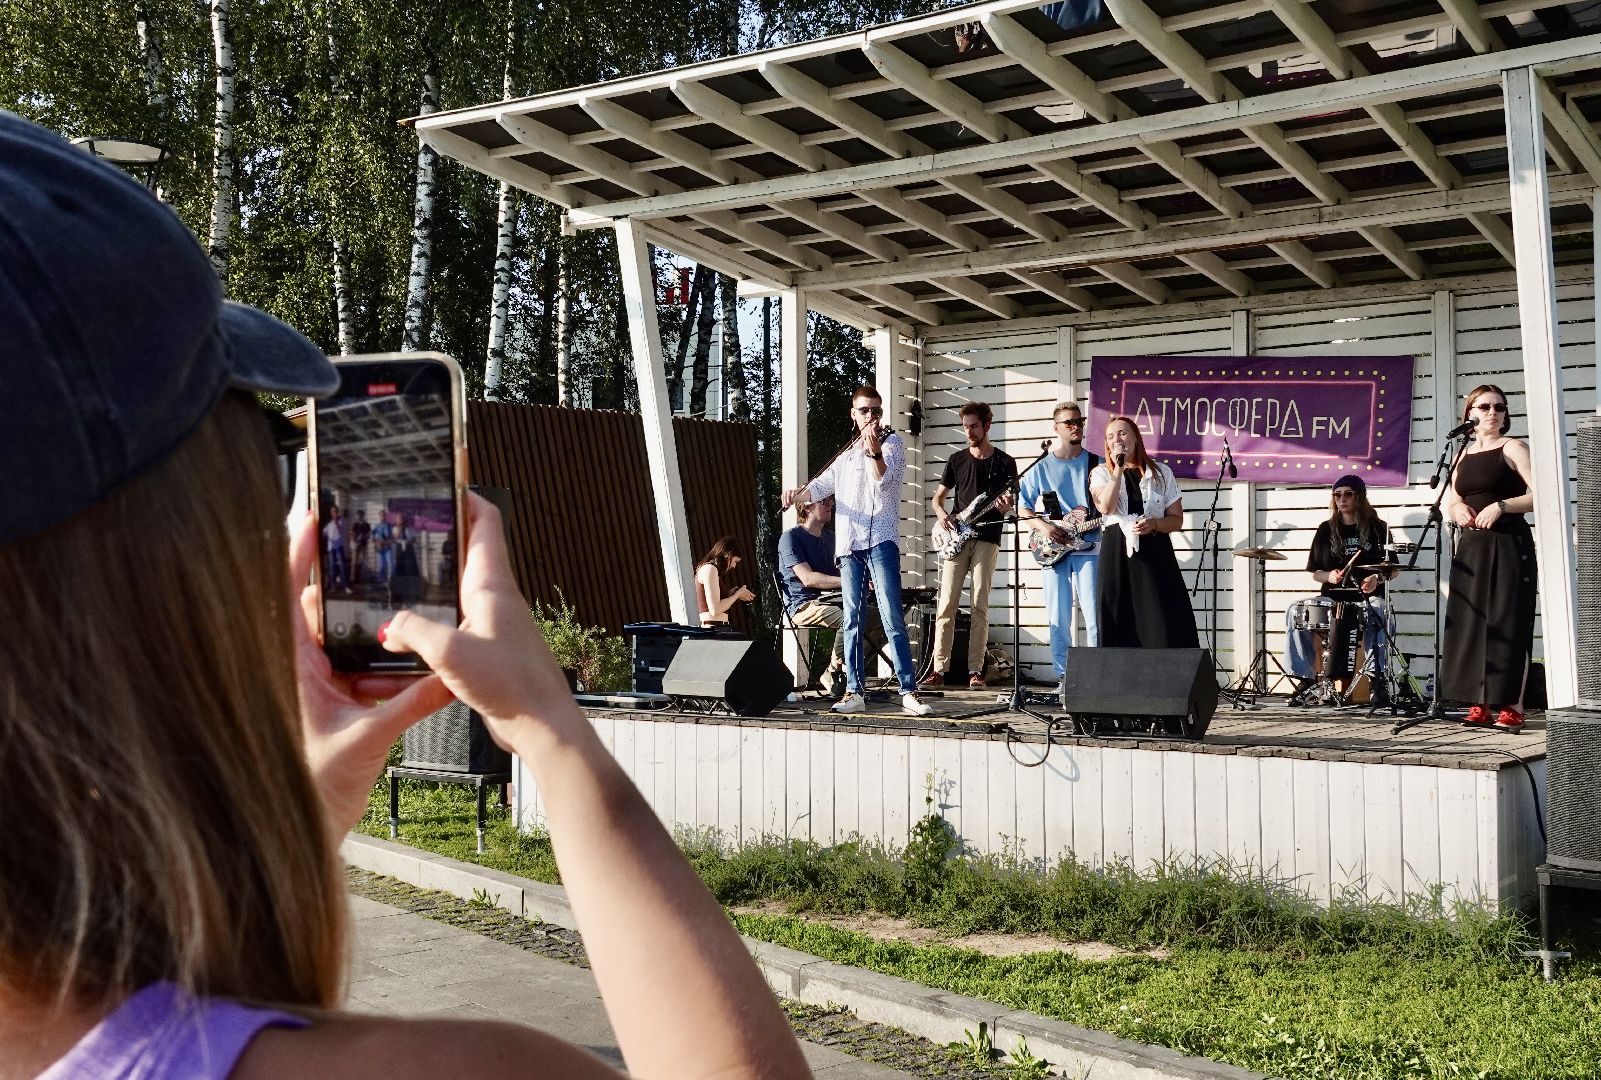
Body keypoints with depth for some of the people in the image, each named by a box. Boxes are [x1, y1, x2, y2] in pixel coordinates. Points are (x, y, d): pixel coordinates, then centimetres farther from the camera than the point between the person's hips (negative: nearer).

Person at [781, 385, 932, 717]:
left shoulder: (892, 443, 6)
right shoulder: (846, 453, 23)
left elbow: (883, 478, -12)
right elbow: (822, 485, 17)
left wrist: (874, 451, -32)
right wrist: (796, 495, -4)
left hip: (880, 539, -5)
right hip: (848, 543, 5)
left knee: (892, 617, -13)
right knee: (852, 620, 5)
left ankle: (909, 691, -12)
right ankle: (854, 691, 10)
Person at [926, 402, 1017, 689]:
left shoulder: (1005, 463, 6)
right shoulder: (957, 460, 12)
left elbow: (1008, 502, 8)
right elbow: (937, 496, 15)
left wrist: (1005, 506, -16)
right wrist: (941, 514, -6)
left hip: (987, 538, -2)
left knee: (979, 606, -4)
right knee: (946, 604, -5)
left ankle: (975, 670, -2)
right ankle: (939, 668, -3)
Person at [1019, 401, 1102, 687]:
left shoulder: (1096, 463, 8)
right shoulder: (1042, 468, 9)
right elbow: (1022, 508, 11)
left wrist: (1088, 520, -11)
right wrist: (1043, 526, -6)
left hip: (1089, 546, -1)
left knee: (1093, 614, -8)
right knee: (1058, 618, 2)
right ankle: (1062, 675, 8)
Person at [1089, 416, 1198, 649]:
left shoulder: (1161, 472, 9)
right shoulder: (1101, 473, 7)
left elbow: (1177, 520, 9)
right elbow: (1105, 507, -13)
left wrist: (1154, 524, -11)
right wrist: (1119, 468, -13)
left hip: (1155, 553, 0)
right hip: (1117, 554, 0)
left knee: (1165, 628, -7)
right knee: (1122, 627, -2)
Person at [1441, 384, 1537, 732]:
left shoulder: (1511, 448, -1)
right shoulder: (1463, 455, 16)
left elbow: (1539, 495, -9)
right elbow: (1449, 502, 17)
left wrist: (1501, 506, -20)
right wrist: (1456, 508, -5)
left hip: (1508, 545, -6)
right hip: (1471, 547, 6)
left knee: (1506, 624, -8)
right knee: (1471, 624, 3)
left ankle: (1512, 708, -7)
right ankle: (1480, 706, 7)